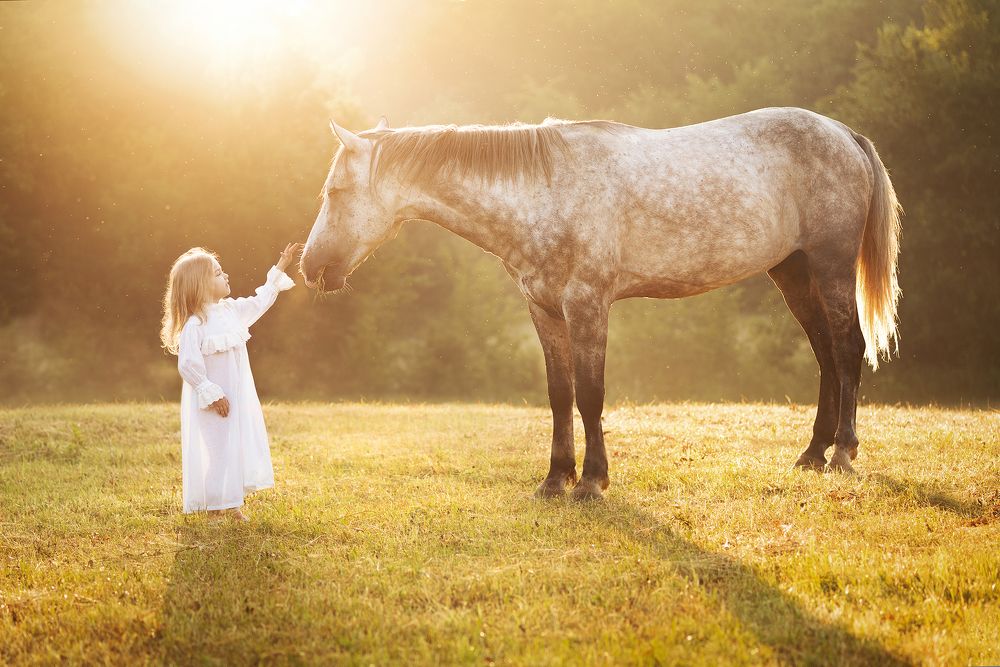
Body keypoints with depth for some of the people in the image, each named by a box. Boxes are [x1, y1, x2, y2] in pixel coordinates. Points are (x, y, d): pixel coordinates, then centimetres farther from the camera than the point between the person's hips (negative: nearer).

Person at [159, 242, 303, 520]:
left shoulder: (231, 310, 4)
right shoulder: (194, 325, -20)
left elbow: (261, 300, 19)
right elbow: (188, 365, -21)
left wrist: (279, 269, 19)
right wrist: (211, 395, -20)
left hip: (239, 399, 8)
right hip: (213, 404, -8)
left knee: (240, 448, 13)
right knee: (216, 453, -2)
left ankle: (230, 505, 23)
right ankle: (214, 508, 10)